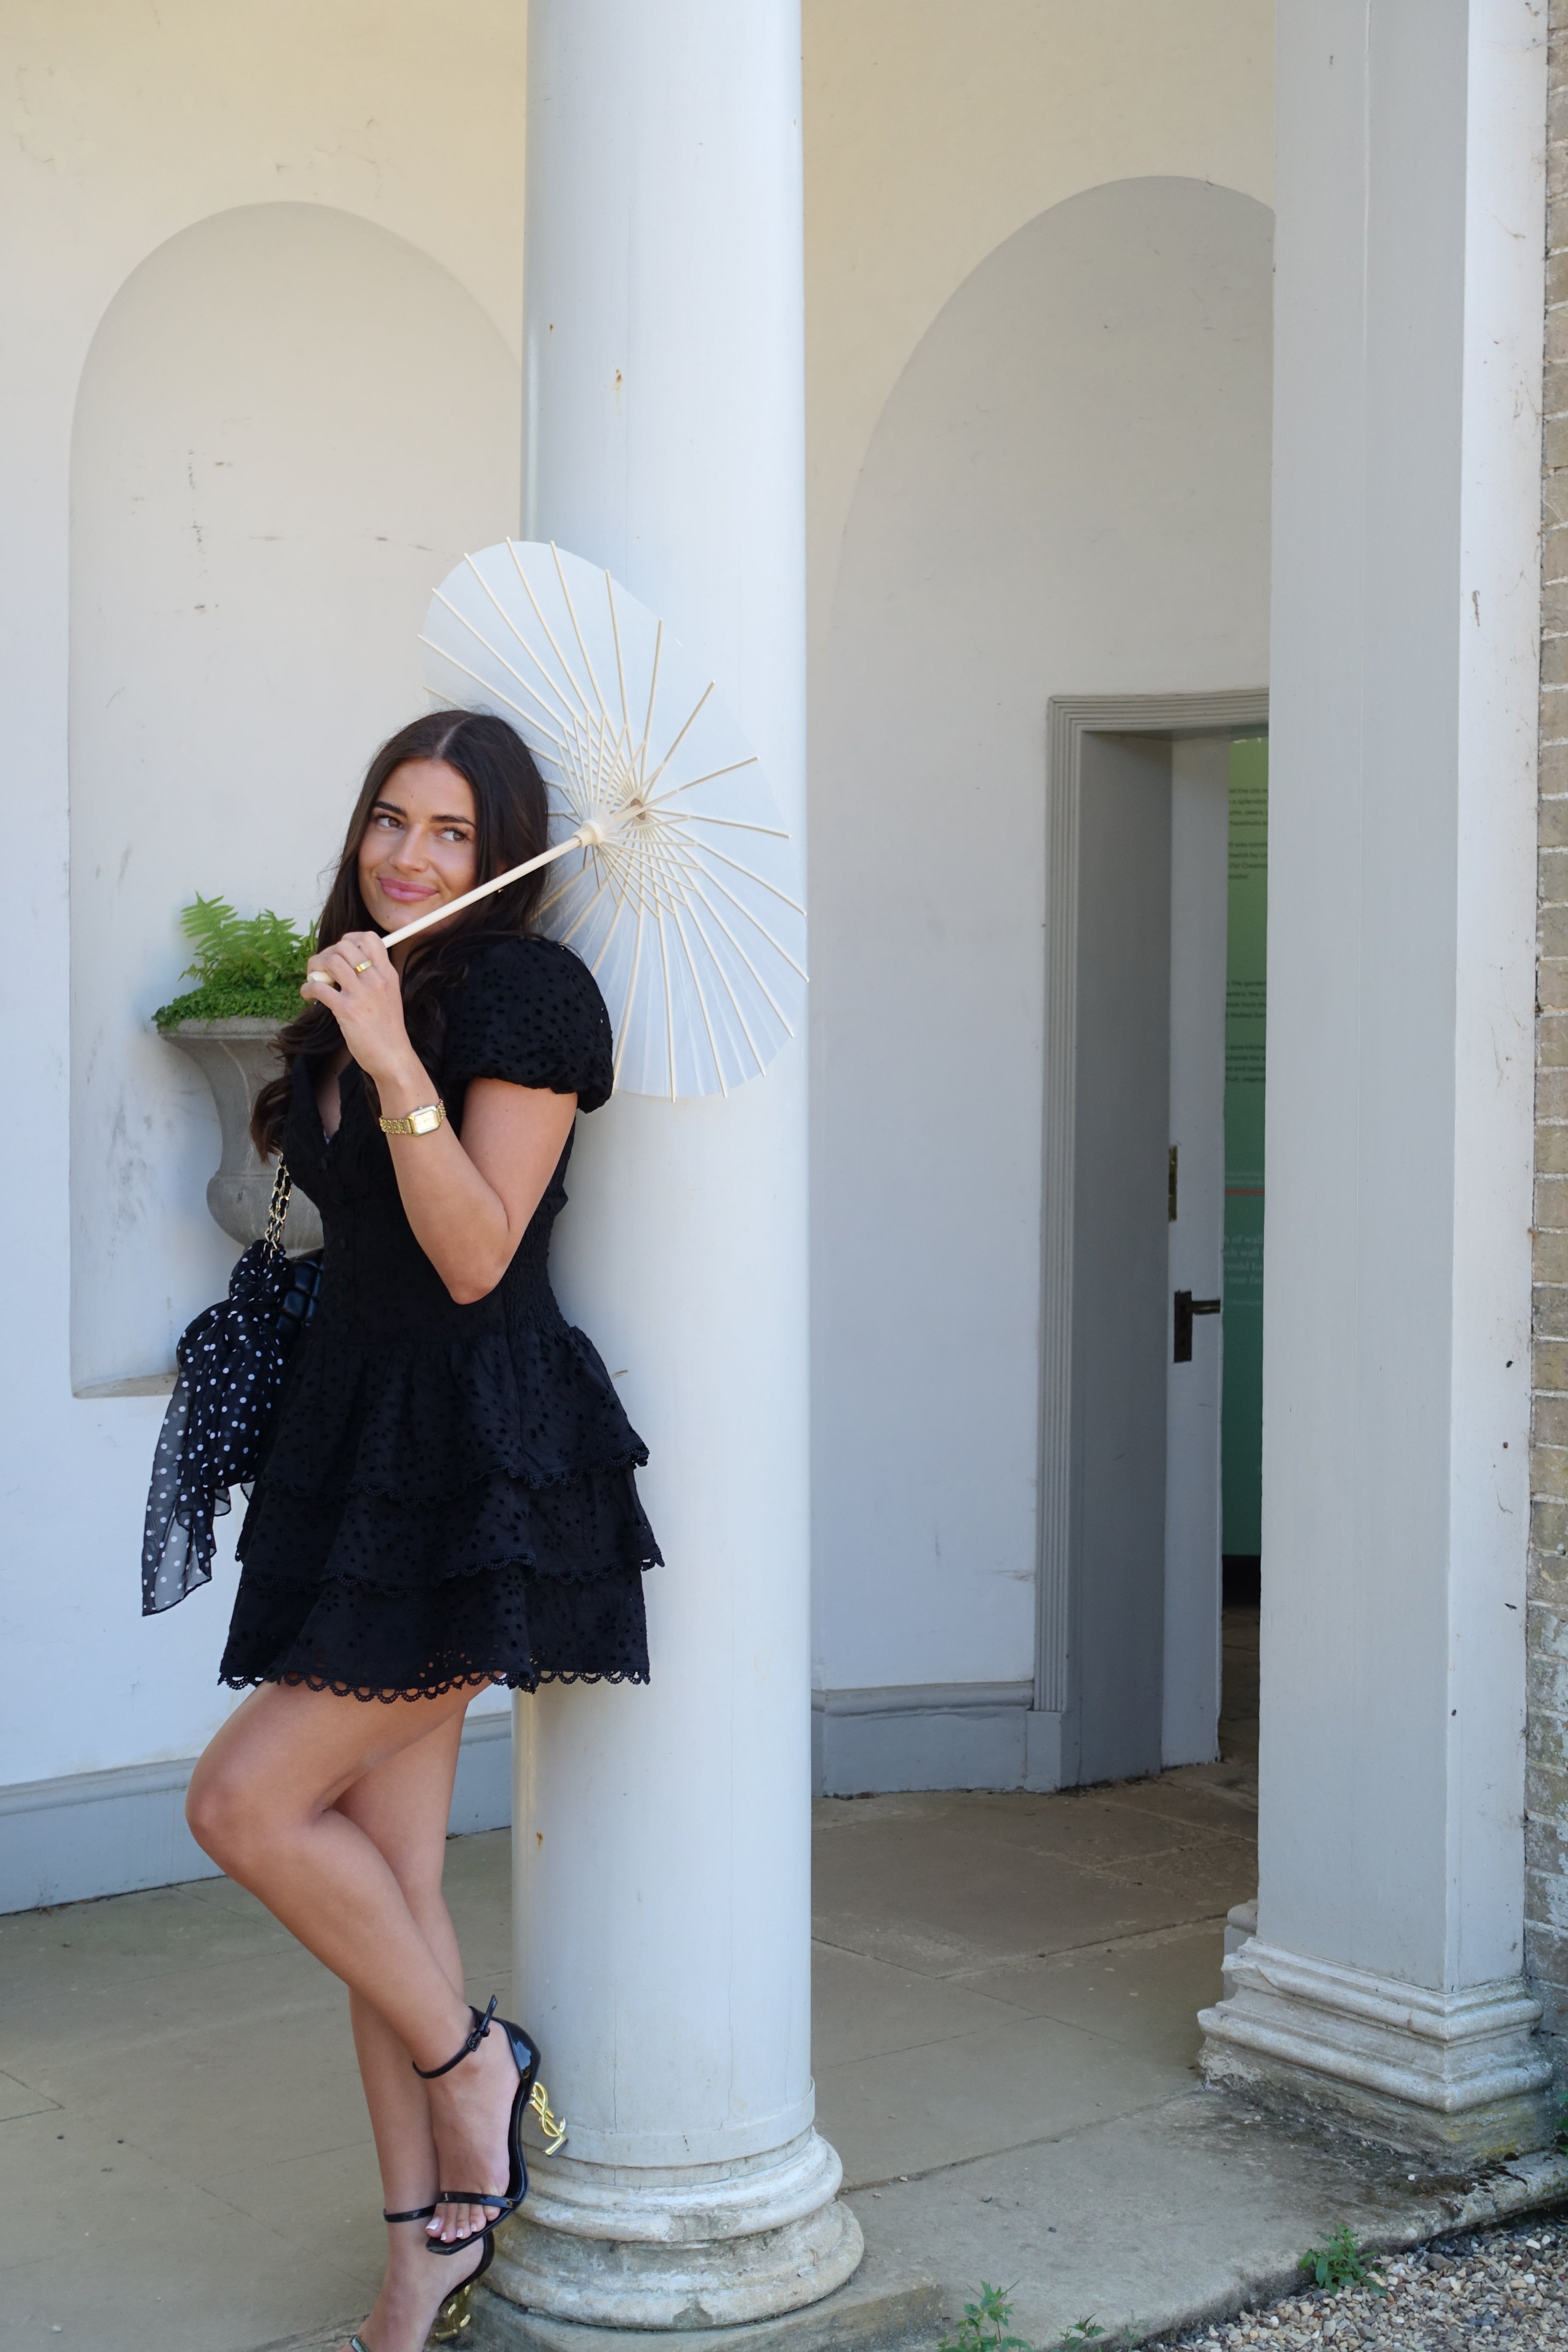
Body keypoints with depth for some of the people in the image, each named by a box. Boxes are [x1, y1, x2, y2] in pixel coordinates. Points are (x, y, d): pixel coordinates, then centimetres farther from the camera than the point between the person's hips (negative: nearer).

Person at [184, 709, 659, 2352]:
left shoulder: (525, 993, -8)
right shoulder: (350, 1004, 15)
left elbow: (476, 1257, -18)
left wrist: (397, 1063, -23)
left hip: (479, 1463, -8)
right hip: (359, 1442, 8)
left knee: (244, 1802, -11)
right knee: (386, 1870, 7)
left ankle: (474, 2064, 12)